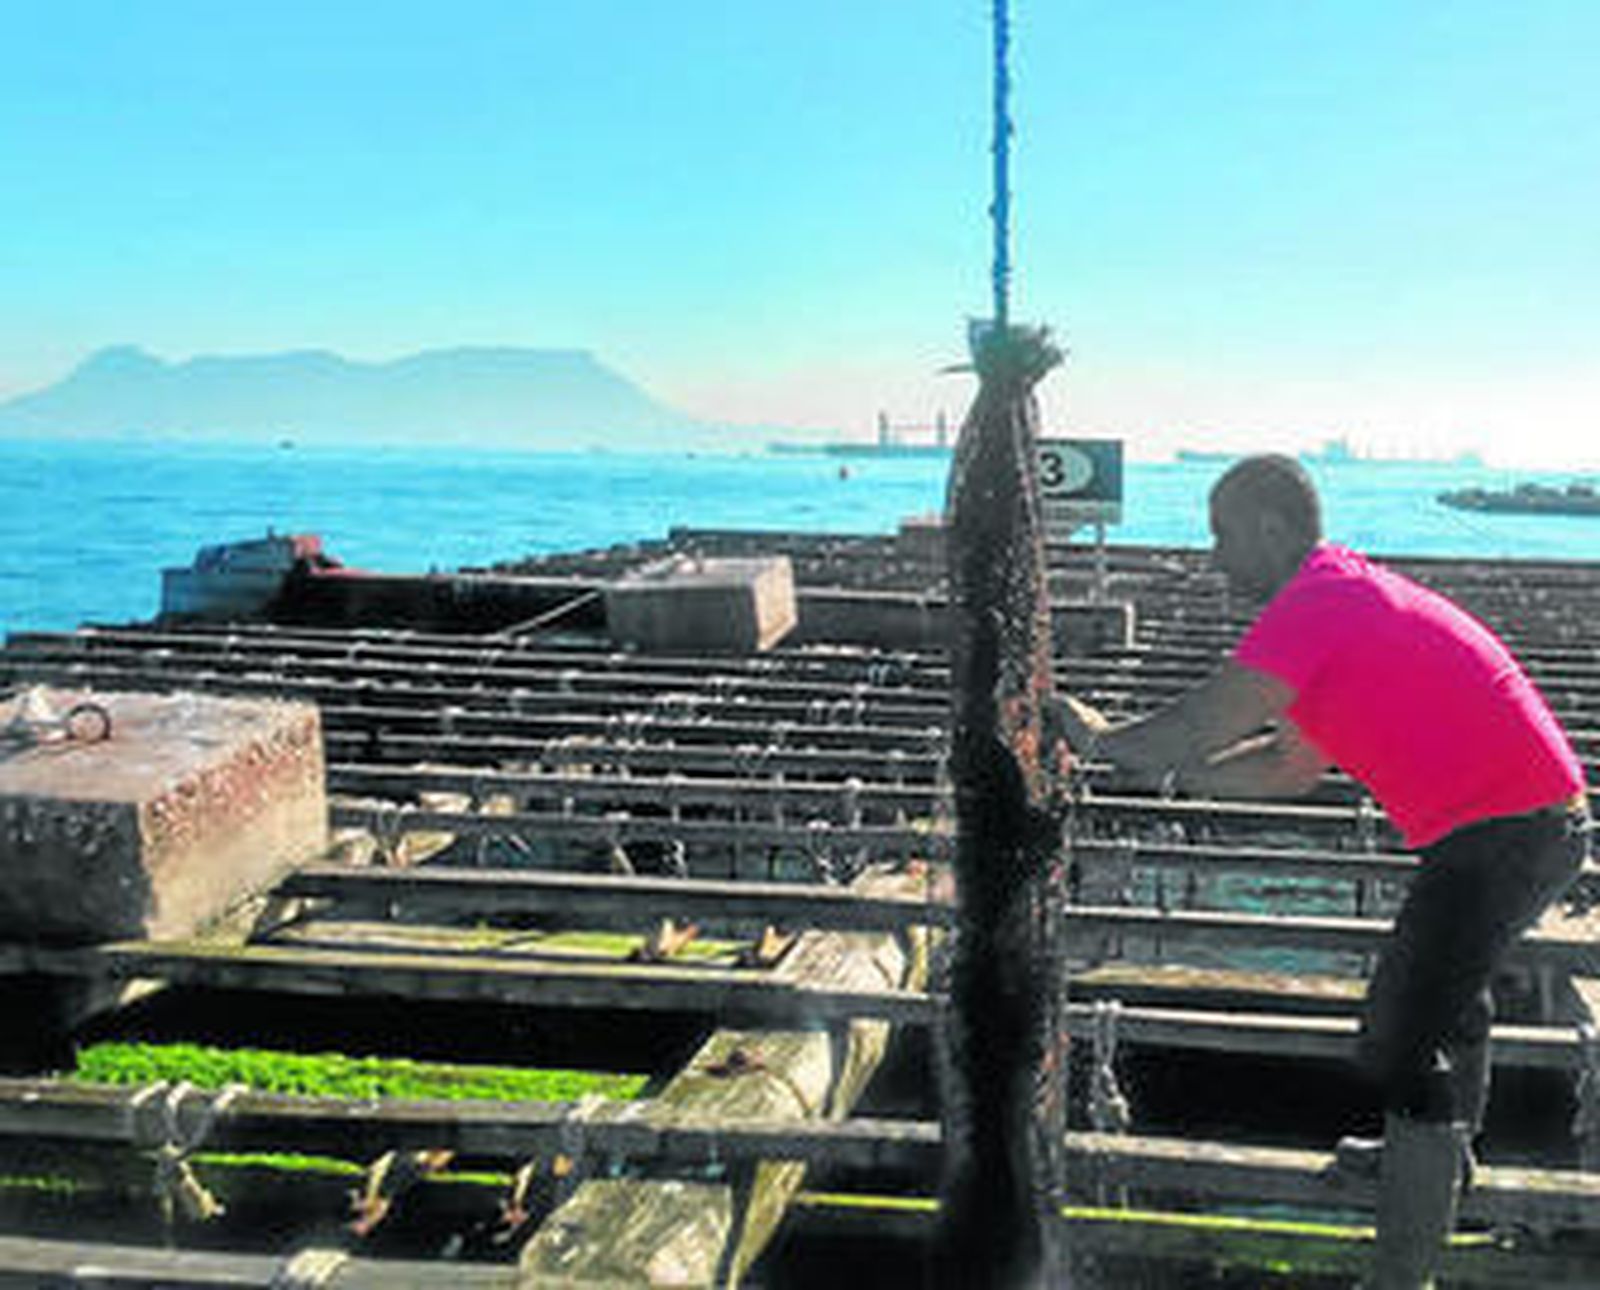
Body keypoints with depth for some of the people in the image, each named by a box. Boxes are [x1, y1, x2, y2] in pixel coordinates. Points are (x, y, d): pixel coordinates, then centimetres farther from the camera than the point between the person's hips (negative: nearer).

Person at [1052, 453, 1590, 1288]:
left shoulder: (1315, 603, -17)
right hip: (1541, 821, 11)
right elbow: (1294, 766, 18)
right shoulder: (1347, 592, 16)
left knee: (1405, 1043, -10)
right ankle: (1442, 1154, 55)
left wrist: (1101, 739, -4)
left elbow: (1201, 726, -21)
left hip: (1501, 833, -11)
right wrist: (1169, 772, 12)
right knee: (1446, 986, 31)